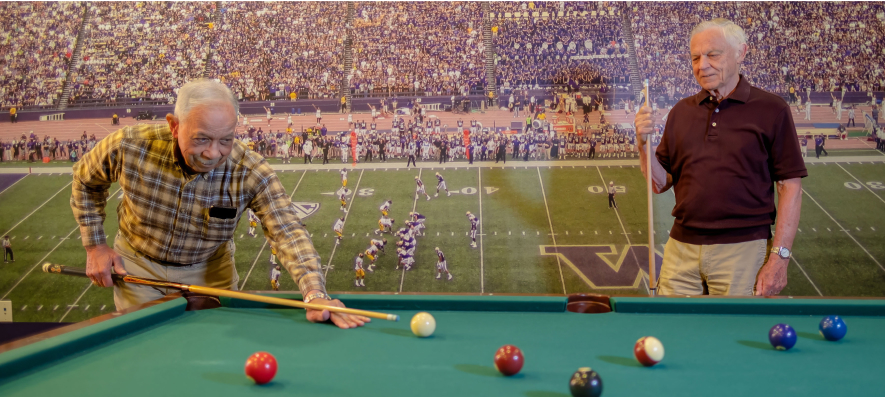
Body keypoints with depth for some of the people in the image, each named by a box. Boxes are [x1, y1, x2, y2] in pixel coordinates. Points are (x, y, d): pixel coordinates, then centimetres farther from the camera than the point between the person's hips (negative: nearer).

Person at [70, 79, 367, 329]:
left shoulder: (251, 173, -29)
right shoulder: (128, 146, -26)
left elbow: (288, 232, -37)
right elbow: (86, 180, -4)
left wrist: (315, 294, -52)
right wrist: (95, 245, -6)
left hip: (209, 272, 0)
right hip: (139, 266, 0)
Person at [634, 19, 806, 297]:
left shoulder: (771, 110, -2)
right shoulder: (681, 112, 9)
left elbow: (790, 186, -5)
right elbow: (660, 184, 10)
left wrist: (779, 257, -11)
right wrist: (644, 143, -8)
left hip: (743, 248, -3)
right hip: (682, 247, 4)